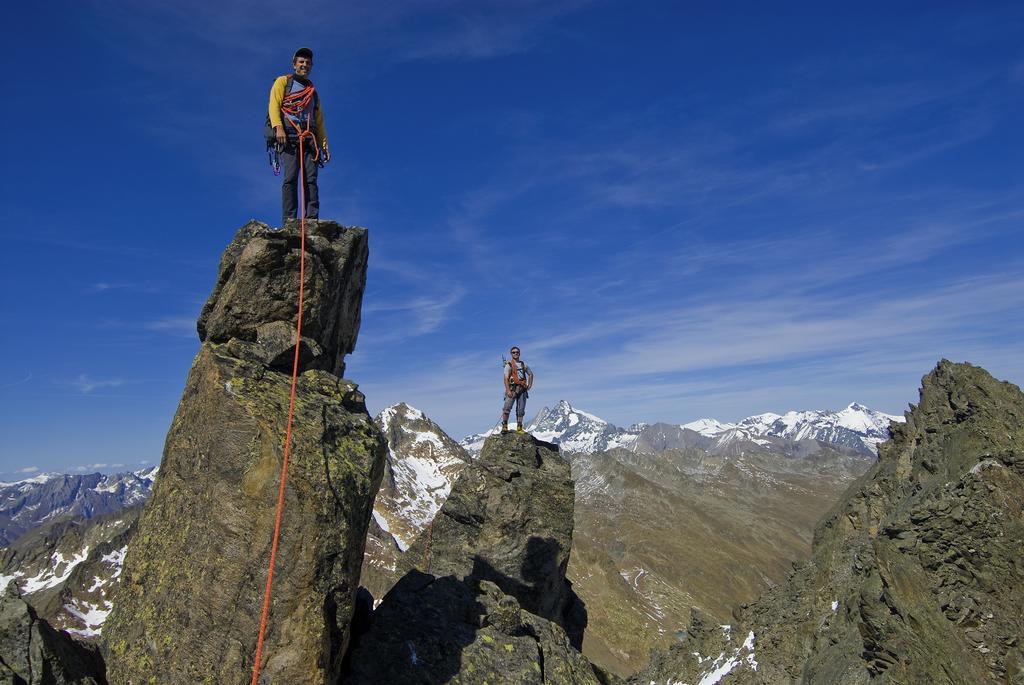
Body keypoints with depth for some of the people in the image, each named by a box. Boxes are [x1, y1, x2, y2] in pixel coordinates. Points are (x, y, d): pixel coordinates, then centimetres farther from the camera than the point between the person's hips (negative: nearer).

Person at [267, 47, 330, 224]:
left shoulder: (313, 92, 31)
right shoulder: (283, 82, 18)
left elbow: (319, 121, 25)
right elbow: (274, 105, 3)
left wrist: (324, 144, 12)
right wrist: (278, 127, -15)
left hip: (309, 138, 4)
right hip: (289, 136, -4)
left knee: (311, 179, -11)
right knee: (290, 177, -16)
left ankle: (312, 219, -18)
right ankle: (289, 220, -22)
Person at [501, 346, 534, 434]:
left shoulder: (523, 364, 14)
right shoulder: (509, 365, -1)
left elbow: (530, 374, 28)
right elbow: (505, 378, -9)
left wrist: (529, 385, 15)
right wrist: (508, 390, -20)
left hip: (522, 389, 5)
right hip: (512, 388, -5)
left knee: (521, 410, 5)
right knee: (507, 407, -14)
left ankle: (519, 428, 10)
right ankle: (504, 426, -9)